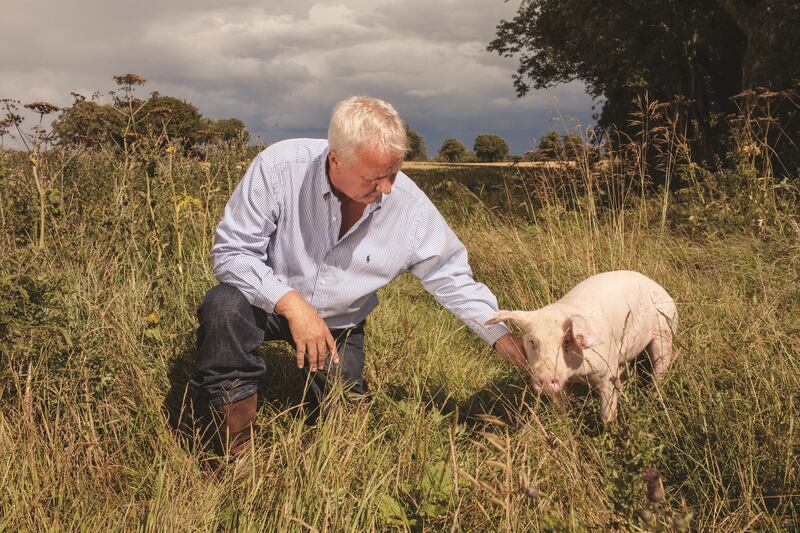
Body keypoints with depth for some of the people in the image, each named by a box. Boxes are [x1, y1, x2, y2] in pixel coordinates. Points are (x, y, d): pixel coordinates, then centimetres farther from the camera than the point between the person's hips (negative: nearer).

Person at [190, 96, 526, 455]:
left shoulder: (411, 207, -20)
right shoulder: (278, 168, -28)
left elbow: (450, 277, -6)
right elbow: (230, 251, -22)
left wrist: (499, 334, -14)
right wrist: (291, 302, -35)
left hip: (339, 325, 2)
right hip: (269, 301, -2)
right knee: (224, 306, -34)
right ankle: (237, 445, -15)